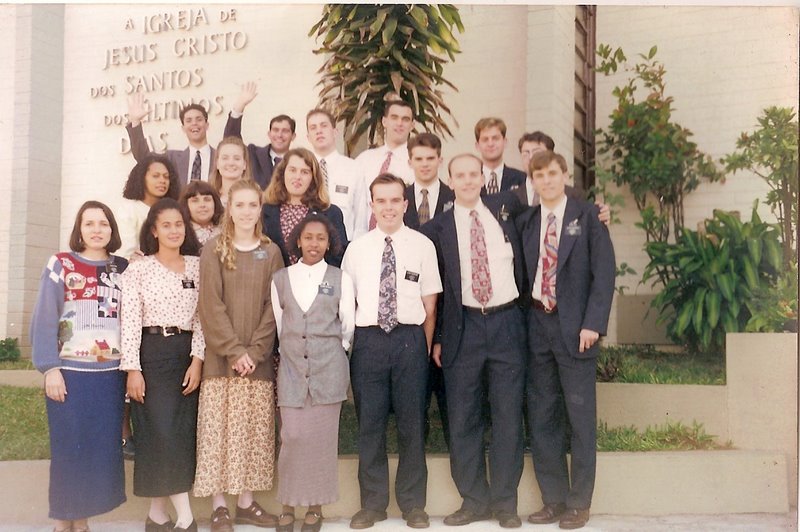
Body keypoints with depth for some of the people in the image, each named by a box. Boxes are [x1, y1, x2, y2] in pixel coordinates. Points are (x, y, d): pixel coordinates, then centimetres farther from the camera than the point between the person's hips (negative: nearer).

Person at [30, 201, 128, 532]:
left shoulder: (123, 269, 9)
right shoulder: (60, 265, 0)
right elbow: (44, 318, -5)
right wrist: (50, 368, -12)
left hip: (111, 374, 3)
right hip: (70, 372, -3)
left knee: (102, 448, 5)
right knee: (68, 449, 1)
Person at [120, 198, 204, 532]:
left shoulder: (196, 266, 9)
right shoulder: (139, 270, 0)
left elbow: (201, 317, 5)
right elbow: (130, 321, -5)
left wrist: (197, 359, -4)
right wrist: (132, 369, -11)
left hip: (187, 354, 4)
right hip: (152, 353, -4)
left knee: (183, 434, 3)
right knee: (162, 433, -10)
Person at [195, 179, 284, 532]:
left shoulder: (271, 253, 8)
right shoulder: (214, 250, 2)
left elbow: (273, 307, 3)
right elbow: (211, 305, -5)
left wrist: (254, 351, -9)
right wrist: (234, 351, -13)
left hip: (259, 360, 2)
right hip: (221, 358, -2)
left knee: (255, 432, 5)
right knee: (218, 430, -1)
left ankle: (246, 503, 15)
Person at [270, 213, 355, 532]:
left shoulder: (340, 279, 2)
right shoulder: (281, 279, 6)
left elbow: (348, 325, 6)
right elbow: (277, 325, 11)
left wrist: (334, 351, 8)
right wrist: (289, 352, 9)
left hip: (329, 368, -1)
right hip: (292, 368, 1)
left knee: (323, 438, 3)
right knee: (292, 437, -3)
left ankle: (316, 506, 15)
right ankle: (288, 506, 11)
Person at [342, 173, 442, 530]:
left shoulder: (422, 245, 3)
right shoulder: (357, 248, 6)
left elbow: (430, 303, 4)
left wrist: (425, 348, 1)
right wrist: (347, 345, 2)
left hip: (410, 338, -1)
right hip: (368, 340, 1)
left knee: (412, 422, 6)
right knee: (369, 423, 6)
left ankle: (413, 503, 20)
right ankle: (372, 503, 20)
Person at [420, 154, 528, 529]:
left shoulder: (504, 206, 6)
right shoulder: (437, 228, 2)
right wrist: (437, 338, 4)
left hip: (506, 322, 1)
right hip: (463, 328, 0)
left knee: (508, 416, 4)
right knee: (462, 419, 4)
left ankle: (505, 501, 15)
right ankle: (474, 500, 17)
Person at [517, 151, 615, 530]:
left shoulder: (587, 216, -1)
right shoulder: (525, 222, 11)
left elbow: (604, 271, -6)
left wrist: (593, 323, -14)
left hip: (574, 325, -4)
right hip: (536, 323, 4)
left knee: (580, 416, 2)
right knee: (542, 415, 8)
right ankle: (553, 499, 20)